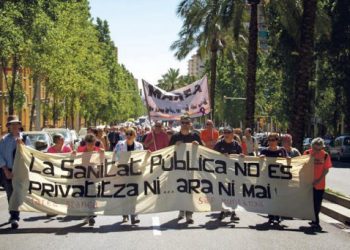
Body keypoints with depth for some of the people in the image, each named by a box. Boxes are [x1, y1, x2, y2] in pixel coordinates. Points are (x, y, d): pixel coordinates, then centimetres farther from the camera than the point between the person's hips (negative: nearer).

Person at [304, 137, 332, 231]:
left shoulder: (325, 155, -5)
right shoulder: (307, 153, -5)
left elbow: (326, 169, -3)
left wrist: (319, 179, -14)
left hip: (320, 184, 0)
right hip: (308, 183, 0)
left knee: (317, 204, 7)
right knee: (312, 203, 4)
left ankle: (314, 220, 22)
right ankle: (315, 222, 13)